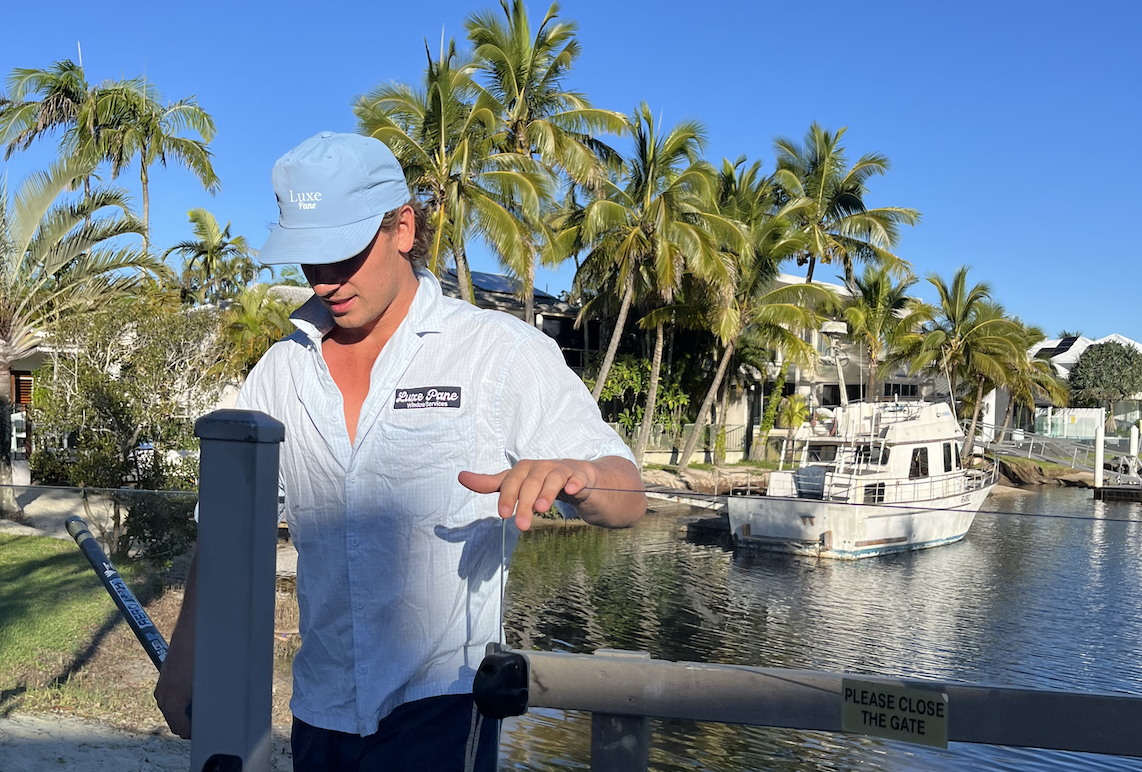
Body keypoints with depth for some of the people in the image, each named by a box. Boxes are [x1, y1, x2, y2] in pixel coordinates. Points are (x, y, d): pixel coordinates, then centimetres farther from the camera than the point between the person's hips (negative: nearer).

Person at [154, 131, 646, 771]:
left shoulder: (503, 351, -7)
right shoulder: (282, 370, 7)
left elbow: (629, 500, -11)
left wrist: (573, 475, -33)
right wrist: (186, 652, 7)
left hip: (440, 707, -4)